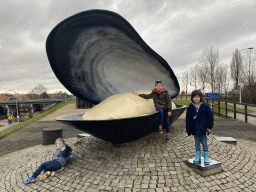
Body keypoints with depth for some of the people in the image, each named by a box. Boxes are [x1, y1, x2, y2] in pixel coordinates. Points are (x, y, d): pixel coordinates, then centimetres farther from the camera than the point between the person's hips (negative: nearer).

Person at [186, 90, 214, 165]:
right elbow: (188, 119, 5)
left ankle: (206, 158, 20)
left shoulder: (205, 106, -4)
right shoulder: (190, 108, 1)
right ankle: (198, 157, 24)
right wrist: (188, 129, 3)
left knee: (204, 143, 6)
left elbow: (210, 116, 1)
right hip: (195, 129, 2)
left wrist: (209, 126, -3)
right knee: (197, 143, 13)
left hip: (203, 129, -2)